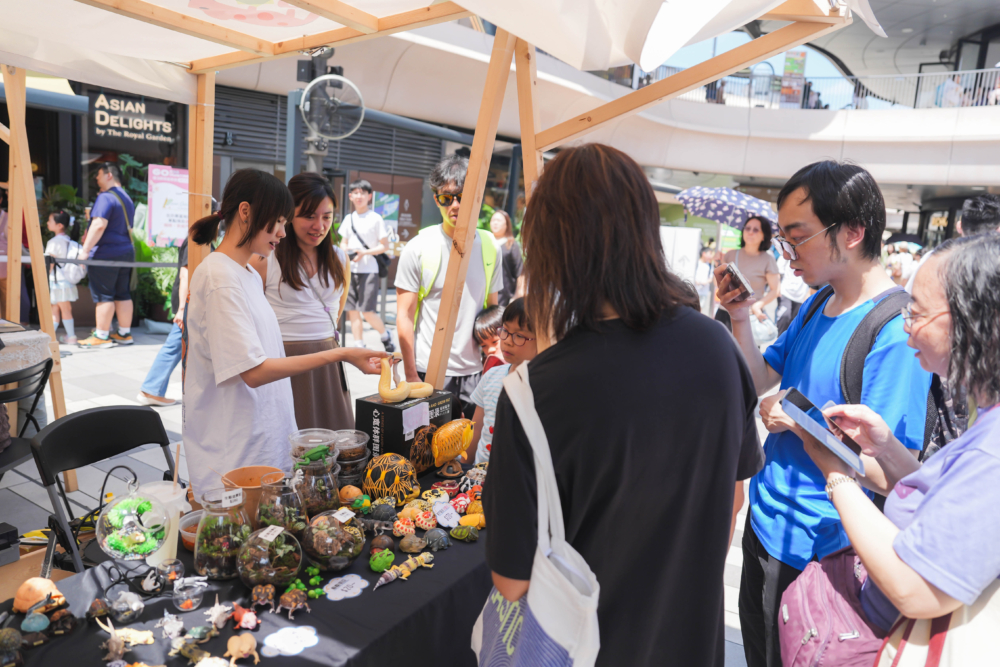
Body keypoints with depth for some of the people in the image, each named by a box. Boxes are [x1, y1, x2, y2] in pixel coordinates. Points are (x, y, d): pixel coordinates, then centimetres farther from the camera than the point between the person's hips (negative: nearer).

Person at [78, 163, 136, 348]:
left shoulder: (106, 197, -12)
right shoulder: (127, 198, 17)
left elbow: (99, 224, -23)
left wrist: (86, 249, -21)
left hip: (105, 254, -9)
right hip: (127, 251, 9)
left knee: (103, 295, -4)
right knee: (123, 294, 11)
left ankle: (101, 336, 0)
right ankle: (125, 334, 15)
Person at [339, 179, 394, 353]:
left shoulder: (376, 218, -2)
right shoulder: (349, 218, 12)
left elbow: (384, 246, -4)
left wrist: (364, 252, -17)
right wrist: (345, 250, -4)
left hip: (369, 270, -5)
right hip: (350, 271, 5)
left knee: (367, 311, -10)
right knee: (352, 311, 4)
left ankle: (385, 336, 15)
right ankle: (359, 347, 13)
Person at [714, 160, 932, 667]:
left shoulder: (896, 331, -25)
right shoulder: (818, 304, 1)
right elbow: (758, 384, 4)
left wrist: (803, 421, -23)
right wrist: (740, 317, -9)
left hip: (808, 549, -7)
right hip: (765, 519, 8)